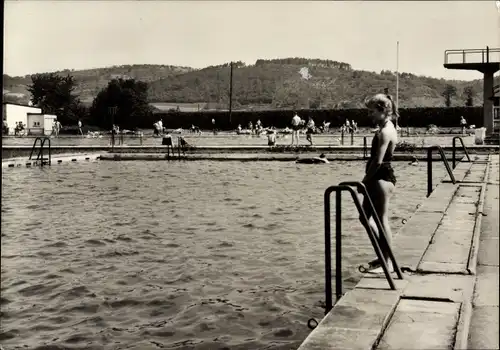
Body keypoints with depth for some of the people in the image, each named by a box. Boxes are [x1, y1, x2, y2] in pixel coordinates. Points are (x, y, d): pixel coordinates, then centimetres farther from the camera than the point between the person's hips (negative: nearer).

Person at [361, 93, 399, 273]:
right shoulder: (386, 128, 14)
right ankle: (384, 255, 27)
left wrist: (366, 179, -12)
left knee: (382, 220, -3)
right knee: (365, 217, 17)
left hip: (382, 178, -11)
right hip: (379, 177, 11)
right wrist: (368, 179, 11)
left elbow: (378, 161, -21)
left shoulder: (385, 131, -17)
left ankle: (387, 263, 6)